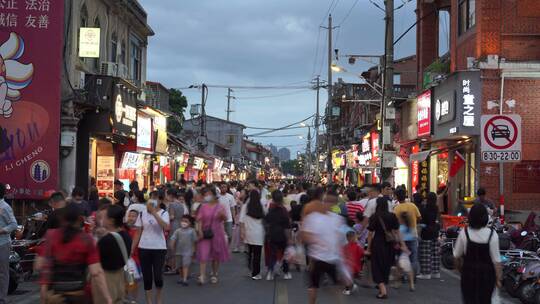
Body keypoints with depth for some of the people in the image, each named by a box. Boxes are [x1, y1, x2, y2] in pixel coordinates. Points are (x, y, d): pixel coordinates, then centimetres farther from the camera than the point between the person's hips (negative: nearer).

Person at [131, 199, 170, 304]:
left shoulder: (163, 213, -5)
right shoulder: (142, 213, 2)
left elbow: (166, 227, -23)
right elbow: (138, 232, 6)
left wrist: (154, 213, -25)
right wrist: (132, 248, 2)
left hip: (159, 248, -2)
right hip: (144, 248, 2)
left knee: (158, 277, -7)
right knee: (147, 277, 5)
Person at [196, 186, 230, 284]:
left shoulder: (220, 207, 2)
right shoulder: (203, 207, 4)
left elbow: (225, 218, -7)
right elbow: (200, 220, -2)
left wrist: (222, 215, -30)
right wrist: (200, 230, -16)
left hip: (217, 233, 1)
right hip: (205, 233, 0)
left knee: (216, 255, 9)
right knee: (204, 254, -10)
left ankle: (214, 274, 23)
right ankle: (202, 275, -13)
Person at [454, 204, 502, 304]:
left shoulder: (464, 233, -10)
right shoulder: (492, 234, -14)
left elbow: (457, 255, -1)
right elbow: (496, 260, -11)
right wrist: (498, 278, -1)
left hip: (469, 273, 0)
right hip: (487, 273, 0)